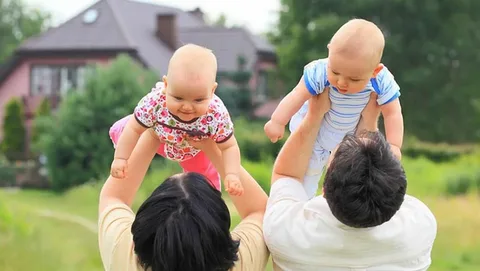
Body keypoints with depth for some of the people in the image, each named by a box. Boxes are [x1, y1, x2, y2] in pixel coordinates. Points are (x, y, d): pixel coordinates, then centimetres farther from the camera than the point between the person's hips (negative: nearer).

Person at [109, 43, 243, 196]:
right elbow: (134, 129, -28)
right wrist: (121, 158, -26)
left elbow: (229, 147, -31)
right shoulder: (155, 102, -45)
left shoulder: (217, 116, -46)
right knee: (119, 131, 13)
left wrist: (231, 175, -46)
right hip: (159, 137, 1)